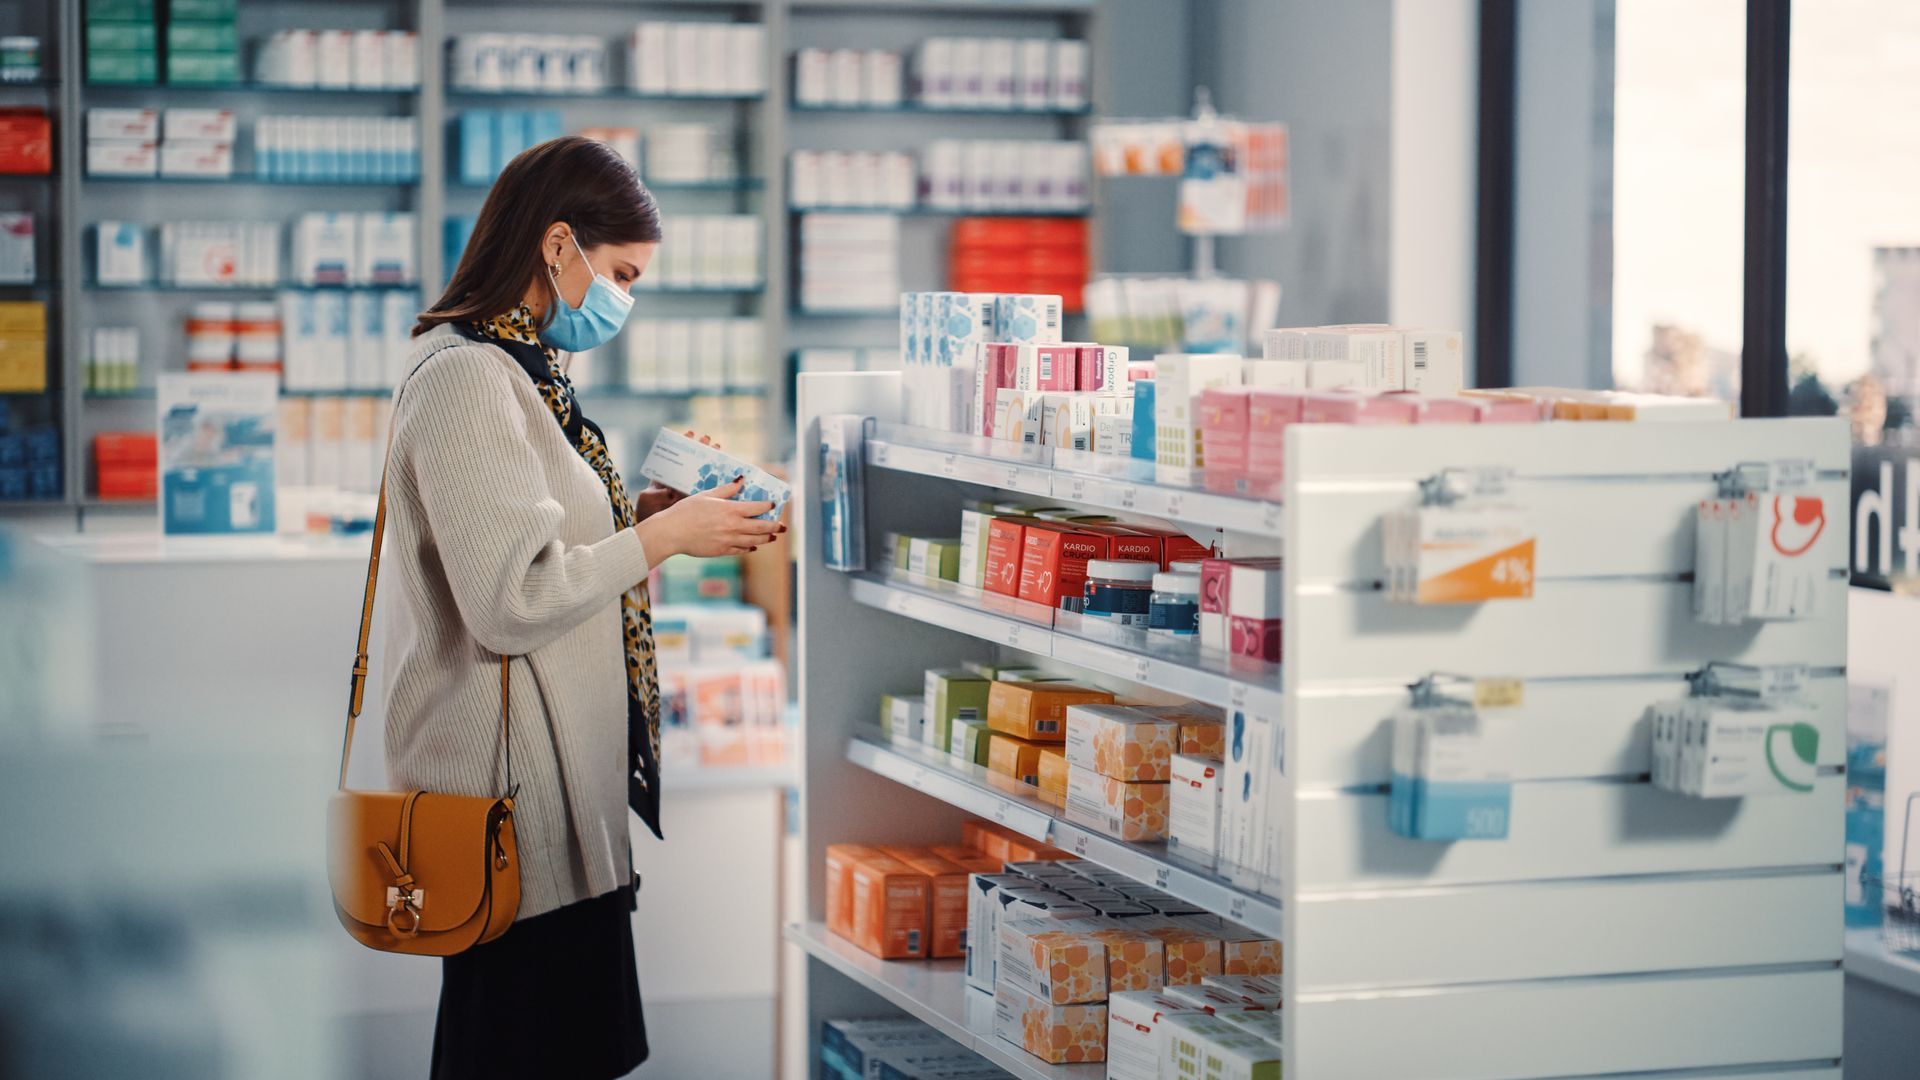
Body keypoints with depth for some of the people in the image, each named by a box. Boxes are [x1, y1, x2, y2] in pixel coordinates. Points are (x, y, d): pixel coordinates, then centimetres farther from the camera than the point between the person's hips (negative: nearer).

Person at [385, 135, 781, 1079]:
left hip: (555, 774, 10)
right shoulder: (465, 379, -17)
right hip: (513, 788, -10)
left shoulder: (512, 370, 15)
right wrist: (662, 538, -14)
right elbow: (513, 602, -23)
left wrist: (633, 513, 9)